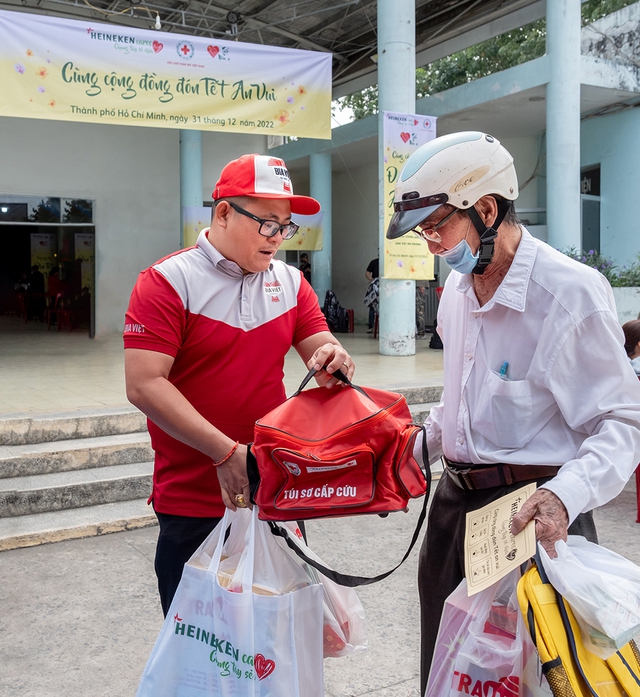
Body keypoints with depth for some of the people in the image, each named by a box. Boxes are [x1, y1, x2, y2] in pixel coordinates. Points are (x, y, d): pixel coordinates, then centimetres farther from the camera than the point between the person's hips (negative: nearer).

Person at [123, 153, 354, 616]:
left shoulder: (290, 282, 7)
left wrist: (333, 358, -18)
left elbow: (322, 350, 8)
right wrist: (227, 453, -25)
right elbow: (144, 386, -18)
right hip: (193, 503, -4)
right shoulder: (168, 282, -10)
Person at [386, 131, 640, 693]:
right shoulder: (458, 287, 8)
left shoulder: (572, 292, -18)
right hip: (457, 499, 8)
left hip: (532, 513, -7)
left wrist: (566, 493, -32)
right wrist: (420, 446, 16)